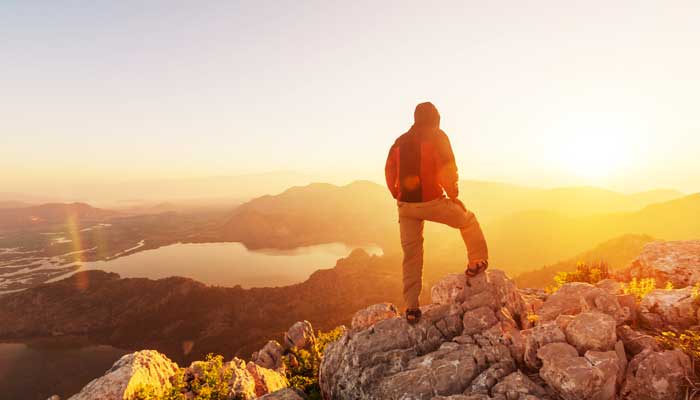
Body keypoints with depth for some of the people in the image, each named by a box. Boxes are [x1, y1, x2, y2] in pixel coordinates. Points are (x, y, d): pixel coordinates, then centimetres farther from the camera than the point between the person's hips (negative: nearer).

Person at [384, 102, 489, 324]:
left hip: (405, 205, 5)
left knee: (411, 255, 11)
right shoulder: (437, 136, -3)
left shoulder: (400, 141, 13)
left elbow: (389, 172, 12)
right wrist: (453, 195, 0)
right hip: (431, 201, -5)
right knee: (468, 221, 23)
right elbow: (447, 169, -12)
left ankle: (411, 307, 14)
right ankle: (477, 262, 23)